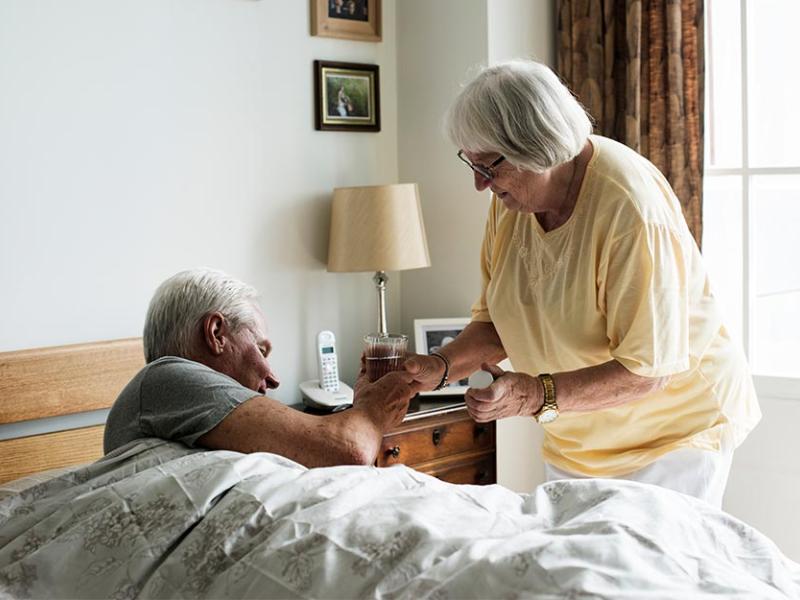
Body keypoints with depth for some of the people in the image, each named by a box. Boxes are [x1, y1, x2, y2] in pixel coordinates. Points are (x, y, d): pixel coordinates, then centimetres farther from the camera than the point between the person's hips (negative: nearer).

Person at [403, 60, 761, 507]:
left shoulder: (633, 206, -27)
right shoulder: (511, 198, -5)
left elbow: (648, 369, -27)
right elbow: (497, 322, 5)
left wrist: (537, 395, -37)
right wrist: (440, 367, -13)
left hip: (672, 431, -6)